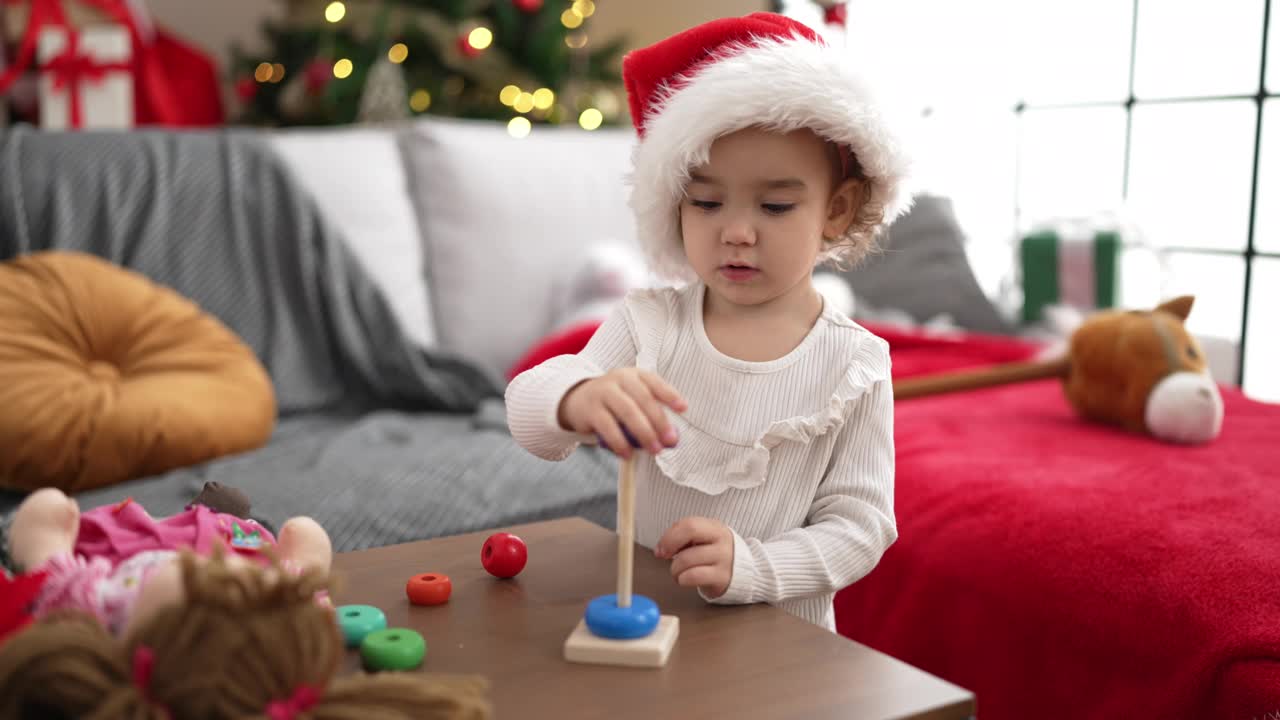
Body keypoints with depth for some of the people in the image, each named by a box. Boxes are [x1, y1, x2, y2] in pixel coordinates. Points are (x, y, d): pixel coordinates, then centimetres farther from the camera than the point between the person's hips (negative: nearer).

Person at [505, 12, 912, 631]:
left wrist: (755, 566, -24)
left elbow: (861, 523, -6)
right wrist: (576, 401, -36)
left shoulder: (854, 366, -6)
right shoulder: (648, 323, -3)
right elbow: (527, 409, -12)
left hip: (778, 637, -1)